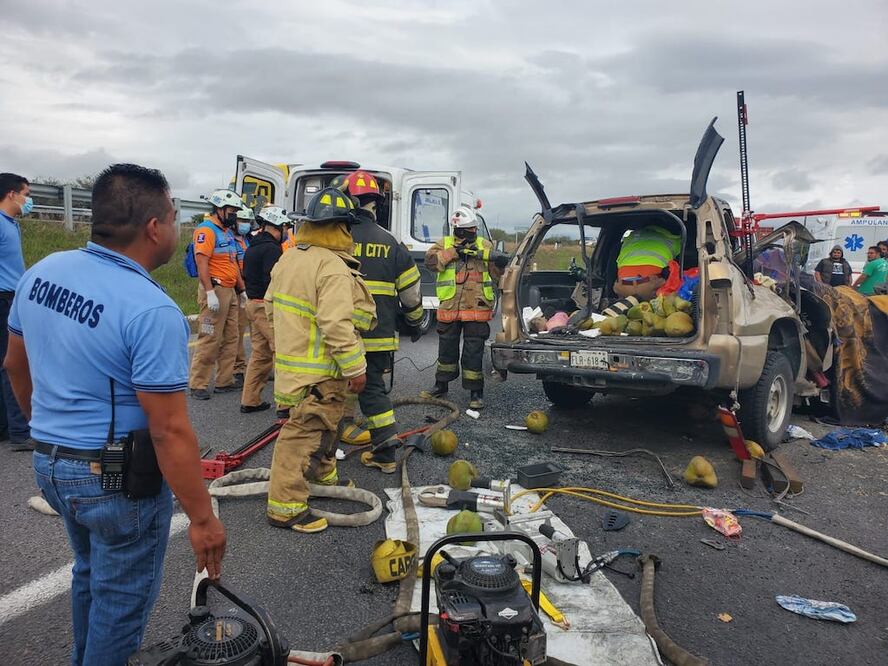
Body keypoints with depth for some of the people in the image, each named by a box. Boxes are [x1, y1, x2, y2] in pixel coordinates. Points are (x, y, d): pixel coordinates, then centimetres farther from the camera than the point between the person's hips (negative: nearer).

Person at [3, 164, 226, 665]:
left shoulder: (42, 273, -2)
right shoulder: (153, 311, -27)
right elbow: (170, 433, -26)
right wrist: (203, 518, -17)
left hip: (49, 463, 8)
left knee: (90, 573, 30)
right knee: (122, 596, 15)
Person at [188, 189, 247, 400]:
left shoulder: (227, 232, 19)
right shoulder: (206, 230, -10)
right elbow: (202, 263, -18)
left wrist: (241, 290, 23)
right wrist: (210, 293, -24)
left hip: (230, 291, 10)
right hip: (215, 289, -10)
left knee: (231, 339, 12)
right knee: (209, 340, -7)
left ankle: (225, 381, 20)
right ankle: (198, 384, 0)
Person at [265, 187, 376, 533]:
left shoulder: (288, 258, 9)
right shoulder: (334, 268, -21)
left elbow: (272, 306, 18)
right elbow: (337, 326, -27)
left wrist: (285, 344, 28)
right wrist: (355, 368, -19)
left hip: (291, 359, 10)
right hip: (319, 372, -10)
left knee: (322, 425, 26)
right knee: (304, 434, -3)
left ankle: (324, 476, 44)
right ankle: (284, 506, 5)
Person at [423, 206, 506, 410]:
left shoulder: (484, 245, 8)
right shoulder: (445, 244, 7)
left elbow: (496, 274, 4)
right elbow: (431, 260, -11)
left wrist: (499, 262, -16)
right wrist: (454, 252, -17)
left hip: (476, 310, -1)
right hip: (449, 309, 1)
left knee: (474, 352, 1)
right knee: (447, 348, 15)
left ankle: (476, 392, 12)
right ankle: (441, 385, 31)